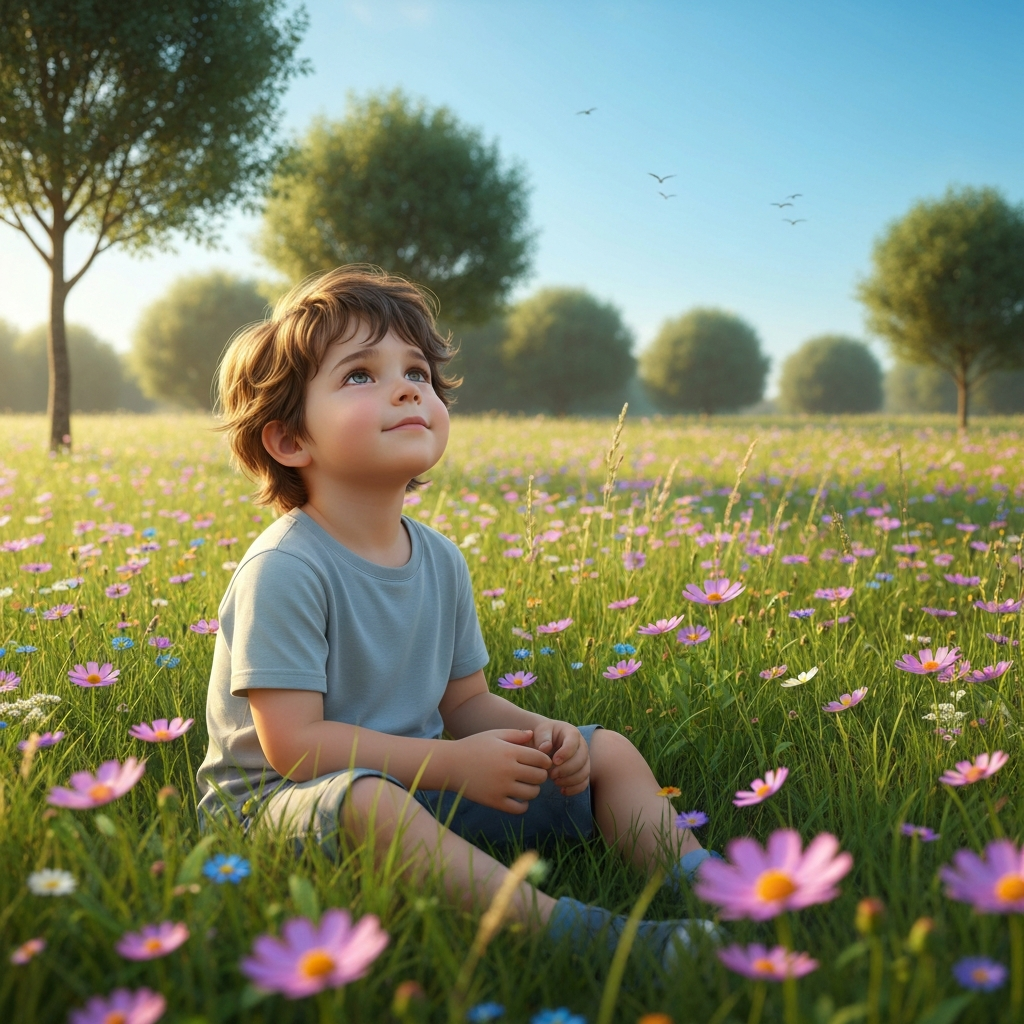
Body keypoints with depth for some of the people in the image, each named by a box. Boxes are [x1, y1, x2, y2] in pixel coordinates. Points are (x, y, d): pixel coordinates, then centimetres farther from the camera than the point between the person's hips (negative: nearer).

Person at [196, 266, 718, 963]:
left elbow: (466, 701, 11)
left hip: (418, 783, 8)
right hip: (281, 797, -7)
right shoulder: (285, 569, -20)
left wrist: (538, 734, -12)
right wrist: (453, 763, -25)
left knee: (609, 752, 5)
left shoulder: (441, 560, 3)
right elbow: (292, 742, -24)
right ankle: (566, 926, -44)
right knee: (367, 800, -42)